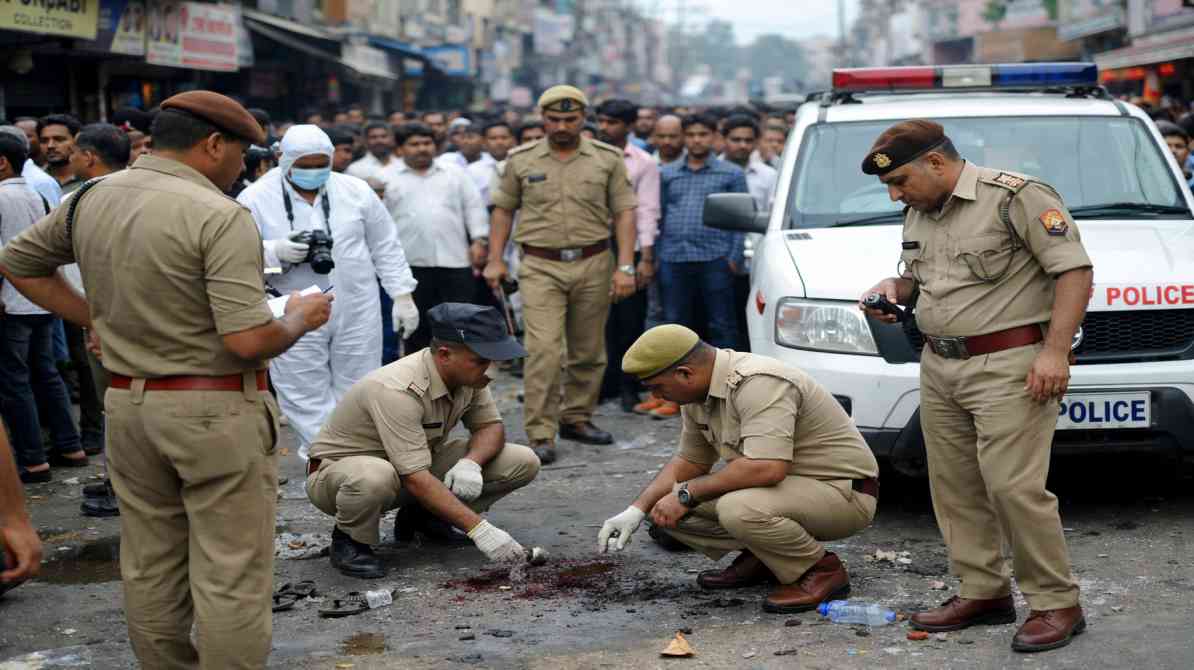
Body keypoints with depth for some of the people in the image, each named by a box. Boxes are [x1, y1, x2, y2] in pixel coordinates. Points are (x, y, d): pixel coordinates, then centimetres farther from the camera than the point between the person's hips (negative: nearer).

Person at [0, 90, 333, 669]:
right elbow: (248, 341, -23)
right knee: (230, 575, 1)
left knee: (148, 567, 16)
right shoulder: (220, 216, -17)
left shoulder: (91, 199, 6)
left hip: (127, 404, 7)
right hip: (217, 410, -7)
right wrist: (301, 317, -3)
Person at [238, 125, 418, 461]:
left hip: (357, 312, 2)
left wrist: (402, 295, 7)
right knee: (307, 401, -1)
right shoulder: (256, 198, -5)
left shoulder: (355, 191, 4)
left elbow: (386, 247, 10)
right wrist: (276, 252, -23)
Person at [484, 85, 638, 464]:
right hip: (541, 266, -1)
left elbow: (624, 212, 3)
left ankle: (576, 418, 27)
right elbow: (503, 209, 11)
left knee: (588, 352, 10)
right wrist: (495, 260, 4)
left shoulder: (608, 159, 4)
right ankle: (541, 436, -10)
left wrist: (625, 266, -5)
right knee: (544, 351, -11)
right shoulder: (521, 160, 5)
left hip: (594, 264, 2)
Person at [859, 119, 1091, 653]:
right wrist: (893, 288, 6)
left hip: (1009, 367, -8)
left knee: (1013, 485, -12)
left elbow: (1074, 269, -13)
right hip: (939, 367, 8)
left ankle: (1056, 603, -1)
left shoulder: (1014, 196, -10)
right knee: (955, 485, 8)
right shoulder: (918, 215, 15)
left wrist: (1055, 350, -20)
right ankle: (983, 592, 19)